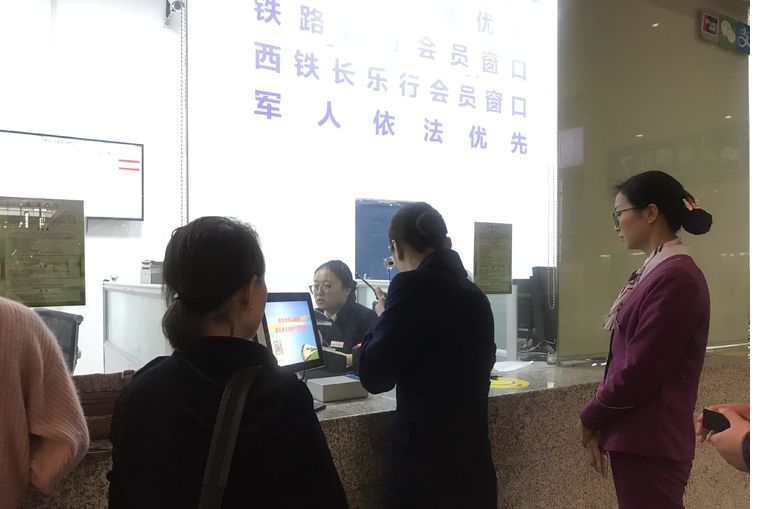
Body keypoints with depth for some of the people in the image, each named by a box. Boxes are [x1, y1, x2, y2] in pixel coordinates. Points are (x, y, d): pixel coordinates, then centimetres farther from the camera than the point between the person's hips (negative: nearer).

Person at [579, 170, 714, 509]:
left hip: (650, 440, -8)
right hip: (636, 435, 8)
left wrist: (591, 418, -6)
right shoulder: (655, 271, 10)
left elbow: (640, 370, -21)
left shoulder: (675, 277, -20)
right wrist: (603, 420, 6)